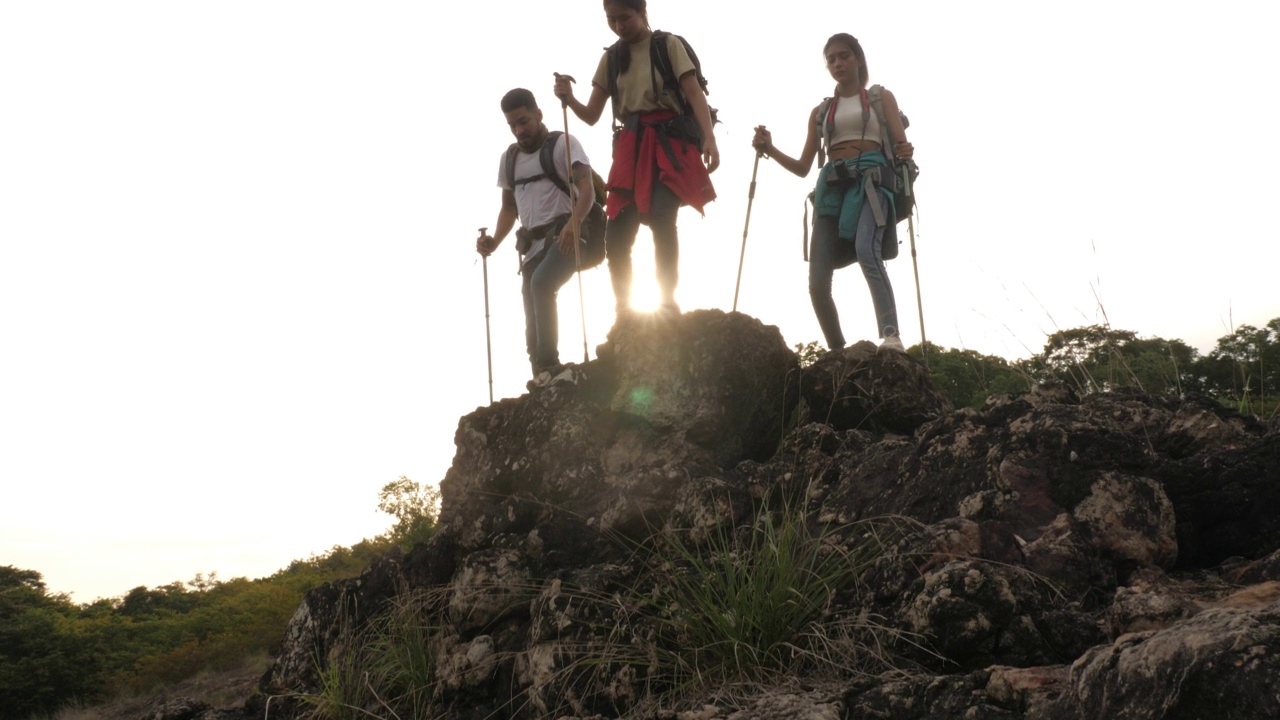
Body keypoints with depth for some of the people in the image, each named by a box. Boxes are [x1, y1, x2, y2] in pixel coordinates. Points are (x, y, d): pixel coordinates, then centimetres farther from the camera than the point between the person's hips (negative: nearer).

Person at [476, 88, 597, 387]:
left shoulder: (563, 143, -2)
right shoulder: (508, 158, 17)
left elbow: (586, 188, -16)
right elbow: (509, 208, 22)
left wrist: (574, 221, -35)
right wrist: (495, 241, 3)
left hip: (566, 235, -6)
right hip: (533, 244, 7)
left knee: (541, 284, -30)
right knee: (532, 312, -1)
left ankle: (548, 365, -31)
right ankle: (543, 374, 1)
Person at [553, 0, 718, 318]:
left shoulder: (668, 44, 3)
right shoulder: (610, 57, 14)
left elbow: (694, 92, -5)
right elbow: (592, 115, 13)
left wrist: (709, 137, -20)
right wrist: (569, 99, -9)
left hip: (669, 140, -4)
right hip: (631, 145, 4)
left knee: (661, 216, -27)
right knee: (617, 236, -4)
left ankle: (668, 304, -22)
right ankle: (623, 313, 8)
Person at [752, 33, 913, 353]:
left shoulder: (881, 97, 16)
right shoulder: (820, 111, 22)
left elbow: (901, 144, 5)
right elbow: (803, 167, 19)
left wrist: (905, 153, -19)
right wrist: (770, 149, 3)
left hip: (871, 178, -4)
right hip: (832, 185, 4)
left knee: (866, 249, -35)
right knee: (817, 282, -10)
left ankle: (891, 335, -44)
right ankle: (838, 353, 3)